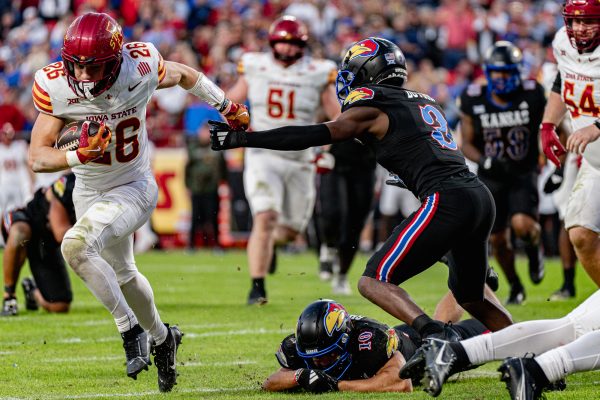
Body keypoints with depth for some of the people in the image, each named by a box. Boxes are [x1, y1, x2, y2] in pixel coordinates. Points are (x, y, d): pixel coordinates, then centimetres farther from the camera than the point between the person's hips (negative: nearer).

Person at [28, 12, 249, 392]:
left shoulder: (141, 68, -24)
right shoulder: (55, 87, -22)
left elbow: (186, 75, 0)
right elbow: (37, 157, -22)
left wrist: (227, 107, 9)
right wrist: (79, 156, -40)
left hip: (134, 188, -4)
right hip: (89, 192, 4)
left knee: (76, 246, -29)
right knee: (122, 274, 24)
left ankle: (130, 328, -14)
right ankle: (161, 337, 50)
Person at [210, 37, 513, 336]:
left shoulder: (370, 110, 2)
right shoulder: (424, 102, 24)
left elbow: (310, 136, -2)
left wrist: (241, 139, -2)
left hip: (447, 200, -8)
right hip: (481, 197, 8)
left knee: (374, 282, -6)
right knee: (470, 297, 25)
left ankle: (434, 336, -26)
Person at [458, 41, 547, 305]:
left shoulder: (532, 95, -10)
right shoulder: (473, 100, -7)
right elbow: (467, 144, 0)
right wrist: (485, 161, -20)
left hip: (524, 174, -2)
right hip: (491, 177, 2)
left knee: (522, 224, -26)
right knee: (498, 239, 3)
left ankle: (534, 248, 11)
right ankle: (515, 287, 27)